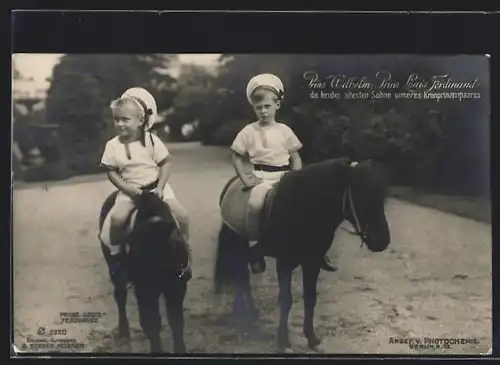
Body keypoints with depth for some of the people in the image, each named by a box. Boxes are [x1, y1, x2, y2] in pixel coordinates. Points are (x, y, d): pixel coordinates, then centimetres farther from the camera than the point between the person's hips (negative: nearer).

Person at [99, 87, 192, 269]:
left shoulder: (152, 140, -9)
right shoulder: (113, 145, -7)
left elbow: (165, 163, -3)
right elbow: (111, 172, -1)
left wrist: (160, 188, -14)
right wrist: (127, 188, -15)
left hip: (155, 186, 0)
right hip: (129, 190, 0)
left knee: (181, 215, -13)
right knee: (117, 218, -26)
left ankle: (185, 247, 14)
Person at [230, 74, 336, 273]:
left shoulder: (284, 130, 7)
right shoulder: (248, 131, 3)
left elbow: (296, 157, 11)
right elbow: (237, 158, 8)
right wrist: (245, 179, -5)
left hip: (285, 175, 3)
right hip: (261, 177, -2)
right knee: (254, 205, -34)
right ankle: (253, 247, -14)